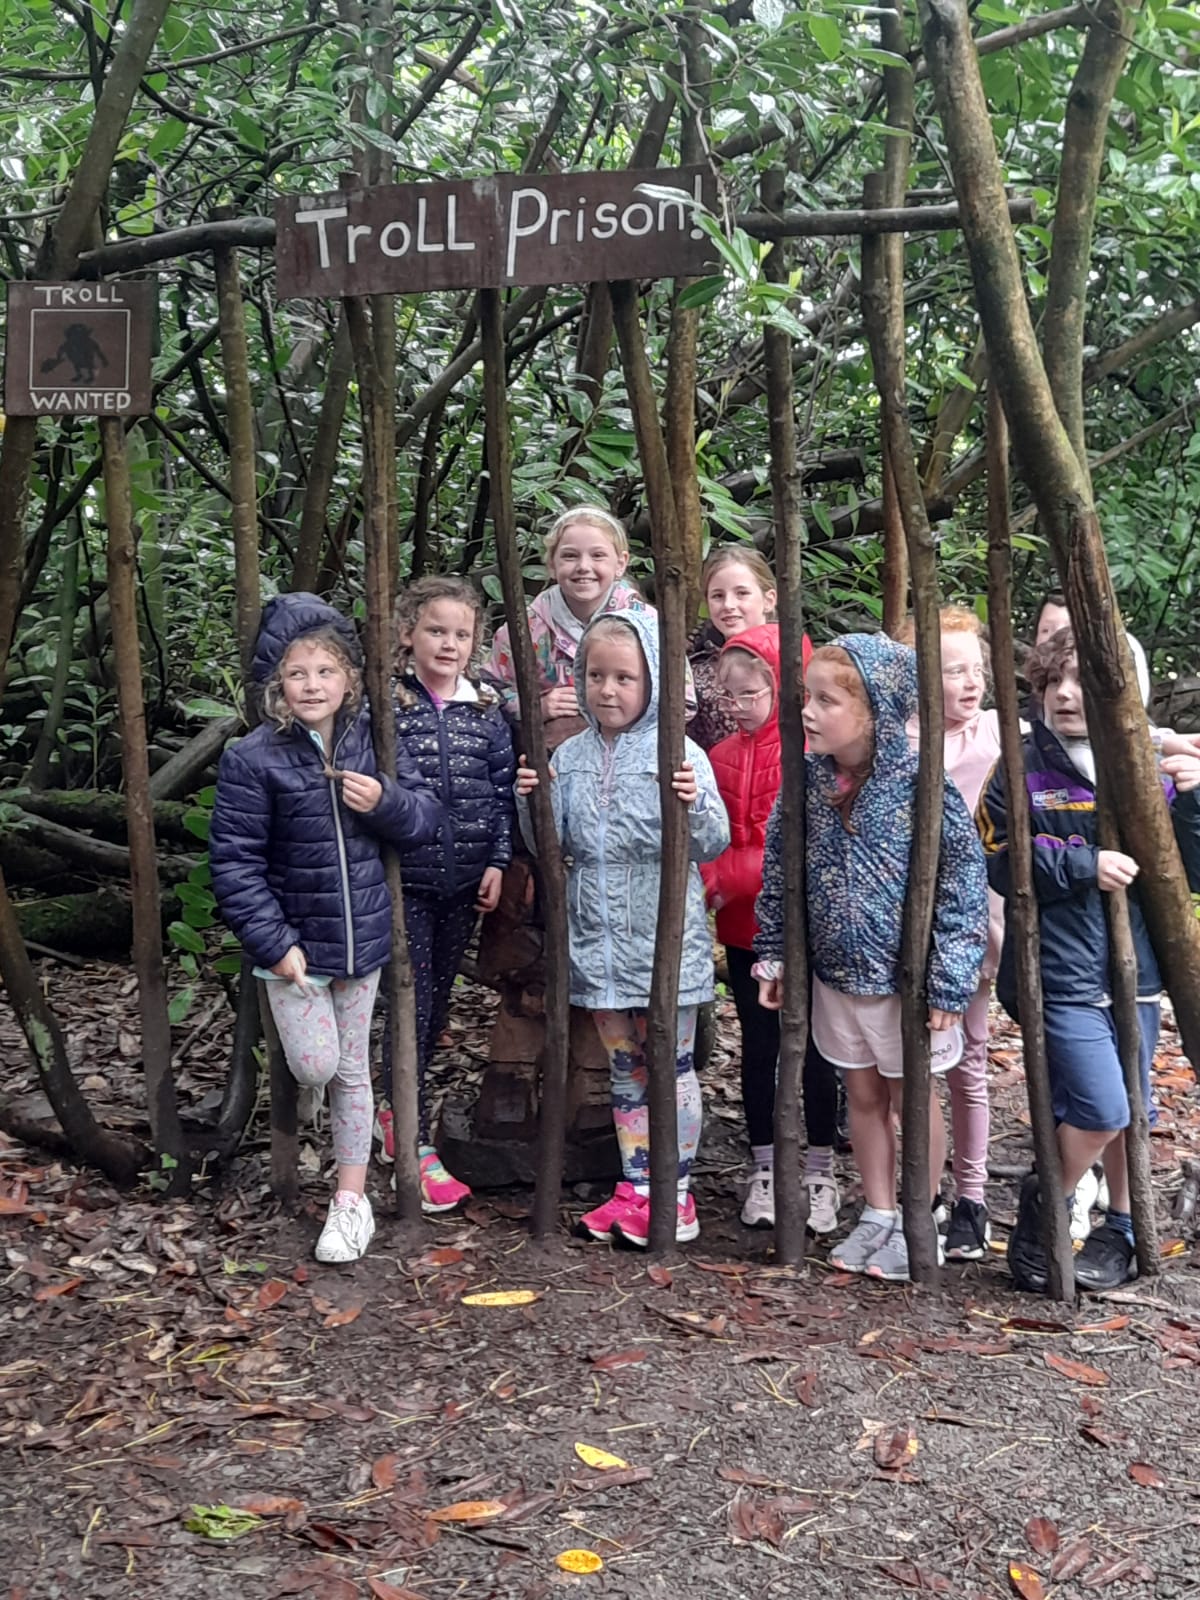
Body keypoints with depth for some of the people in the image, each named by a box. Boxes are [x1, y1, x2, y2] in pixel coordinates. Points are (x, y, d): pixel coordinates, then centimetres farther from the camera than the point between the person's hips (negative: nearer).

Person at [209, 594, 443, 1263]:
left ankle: (351, 1201, 25)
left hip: (363, 936, 3)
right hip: (295, 941, -3)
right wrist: (275, 943, -14)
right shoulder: (254, 760, -12)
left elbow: (429, 814, 3)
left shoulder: (373, 742, -2)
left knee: (353, 1071, 11)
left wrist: (385, 800, -19)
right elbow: (235, 860, -11)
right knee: (315, 1067, -8)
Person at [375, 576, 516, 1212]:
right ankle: (418, 1149, 3)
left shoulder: (487, 710, 6)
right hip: (402, 879, -4)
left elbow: (503, 791, 8)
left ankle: (399, 1112, 34)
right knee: (411, 1005, -4)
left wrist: (498, 861, 1)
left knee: (437, 1001, 14)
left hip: (465, 882, 4)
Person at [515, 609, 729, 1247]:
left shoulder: (680, 754, -8)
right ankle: (636, 1188, 26)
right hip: (598, 938, 5)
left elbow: (713, 845, -9)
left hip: (665, 937, -4)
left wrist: (696, 805, -29)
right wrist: (530, 802, -10)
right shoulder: (569, 756, 5)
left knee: (670, 1064, 6)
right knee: (623, 1067, 15)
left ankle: (675, 1193, 18)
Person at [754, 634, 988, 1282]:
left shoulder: (922, 784, -19)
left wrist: (947, 978, -16)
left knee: (913, 1097, 12)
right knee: (863, 1095, 17)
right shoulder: (808, 780, -4)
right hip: (836, 971, 5)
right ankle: (878, 1215, 33)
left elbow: (962, 881, -15)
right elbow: (779, 871, 7)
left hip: (905, 973, -5)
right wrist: (773, 954, 7)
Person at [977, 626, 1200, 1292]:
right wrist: (1084, 865, -18)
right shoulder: (1018, 773, -3)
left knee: (1128, 1113, 14)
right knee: (1101, 1111, -11)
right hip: (1061, 976, -4)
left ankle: (1122, 1230, 34)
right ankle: (1040, 1207, 14)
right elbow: (1003, 866, -10)